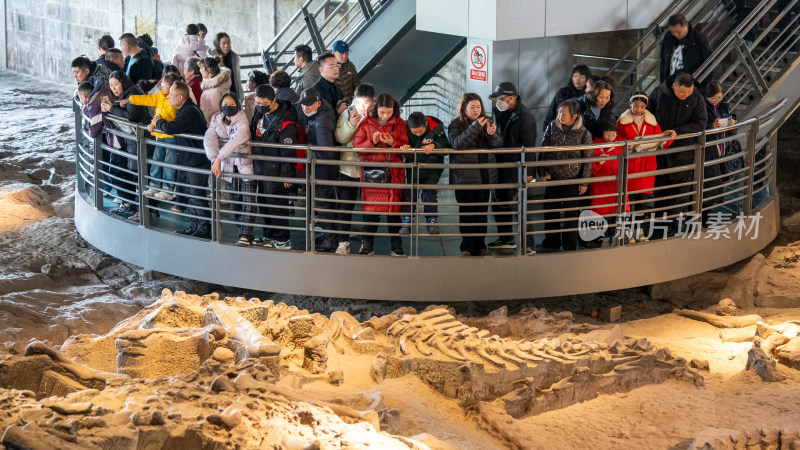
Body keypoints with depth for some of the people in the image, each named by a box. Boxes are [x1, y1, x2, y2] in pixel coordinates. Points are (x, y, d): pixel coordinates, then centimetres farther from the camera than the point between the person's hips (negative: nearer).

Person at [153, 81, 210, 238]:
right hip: (187, 161, 11)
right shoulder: (184, 110, 14)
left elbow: (169, 128, -26)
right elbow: (173, 128, 21)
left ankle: (204, 229, 1)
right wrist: (159, 123, 7)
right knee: (190, 194, 16)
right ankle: (194, 226, 25)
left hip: (197, 161, -11)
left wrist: (159, 121, -6)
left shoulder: (190, 112, -20)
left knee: (197, 196, -6)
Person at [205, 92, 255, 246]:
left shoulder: (242, 120, -13)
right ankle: (243, 230, 18)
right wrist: (214, 160, -26)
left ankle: (245, 234, -12)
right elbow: (209, 140, -10)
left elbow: (235, 141, -28)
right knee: (234, 200, 6)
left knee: (248, 200, -12)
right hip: (227, 165, 4)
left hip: (244, 163, -4)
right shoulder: (216, 120, 3)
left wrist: (219, 158, -34)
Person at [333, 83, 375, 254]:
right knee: (345, 207, 3)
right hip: (349, 167, 1)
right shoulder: (348, 113, 1)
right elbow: (339, 138, -3)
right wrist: (351, 125, -18)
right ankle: (343, 242, 10)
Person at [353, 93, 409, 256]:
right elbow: (357, 146, 1)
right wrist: (372, 142, -15)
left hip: (393, 172, 0)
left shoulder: (400, 124, 5)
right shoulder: (366, 123, 4)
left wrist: (392, 143, -16)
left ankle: (396, 246, 11)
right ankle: (367, 246, 10)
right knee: (370, 208, 1)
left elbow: (406, 146, 2)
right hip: (371, 170, 0)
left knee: (394, 208, 2)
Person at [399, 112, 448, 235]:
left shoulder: (436, 128, -17)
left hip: (432, 169, -2)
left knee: (430, 193, -9)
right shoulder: (406, 129, -11)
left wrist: (433, 145, -34)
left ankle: (432, 221, 0)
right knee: (409, 193, -3)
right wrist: (403, 147, -25)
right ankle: (406, 223, 3)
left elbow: (446, 146, -15)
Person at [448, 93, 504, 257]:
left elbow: (499, 143, 4)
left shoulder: (487, 122, 10)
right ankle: (467, 247, 5)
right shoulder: (455, 125, -3)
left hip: (485, 175, 4)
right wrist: (475, 127, -27)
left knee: (482, 211, 9)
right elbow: (456, 143, -21)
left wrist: (492, 134, -19)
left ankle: (480, 245, 18)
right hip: (464, 176, -4)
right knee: (466, 212, -1)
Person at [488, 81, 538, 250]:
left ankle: (526, 243, 5)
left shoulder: (525, 116, -16)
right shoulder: (499, 111, 7)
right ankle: (505, 239, 29)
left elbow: (529, 146, -17)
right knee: (498, 203, 15)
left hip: (516, 168, -8)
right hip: (501, 165, 8)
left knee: (518, 205, -4)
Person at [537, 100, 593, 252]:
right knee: (550, 211, 13)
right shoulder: (552, 127, -2)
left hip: (572, 180, -3)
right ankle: (551, 242, 29)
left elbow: (588, 159, -5)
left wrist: (584, 182, -4)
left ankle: (570, 247, 20)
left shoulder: (583, 133, -11)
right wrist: (542, 172, 6)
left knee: (571, 214, 6)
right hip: (553, 177, 3)